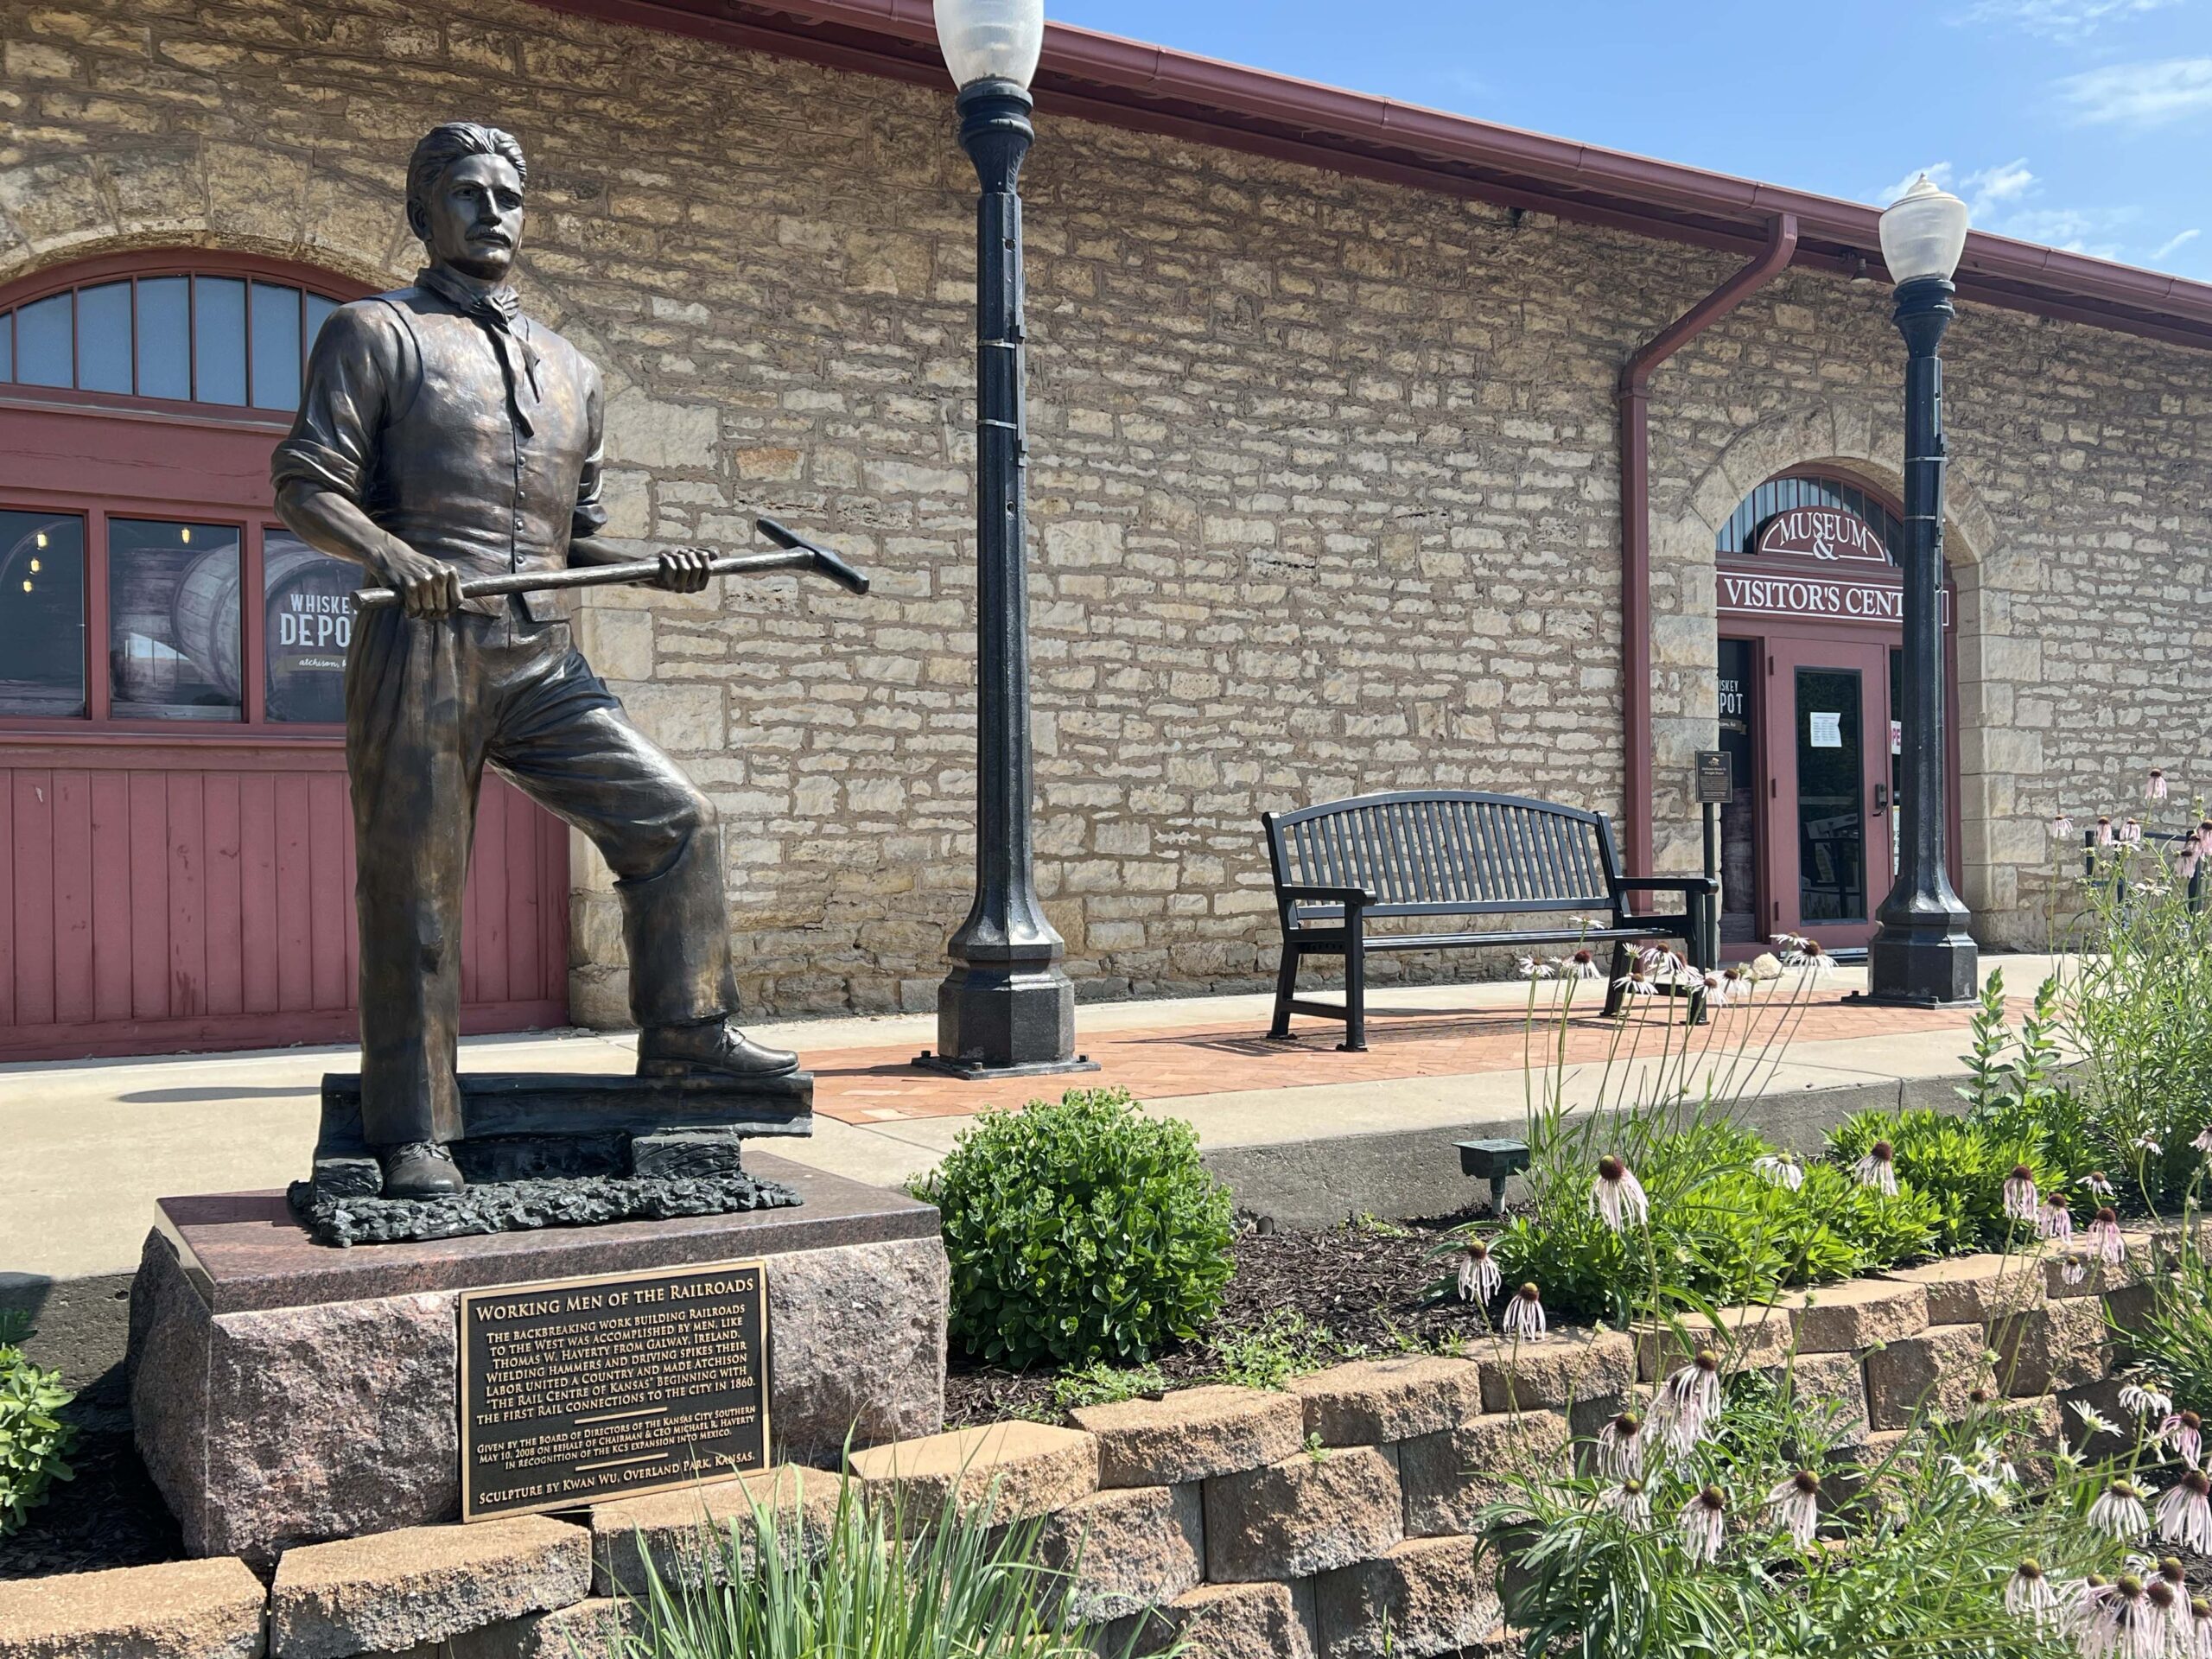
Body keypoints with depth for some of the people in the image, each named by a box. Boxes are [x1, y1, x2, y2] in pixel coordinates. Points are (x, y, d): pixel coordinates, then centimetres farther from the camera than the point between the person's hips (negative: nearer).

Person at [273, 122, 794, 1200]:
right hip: (422, 647, -5)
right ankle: (413, 1135, 6)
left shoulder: (570, 371, 21)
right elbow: (304, 487, -4)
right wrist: (389, 553, -23)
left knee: (673, 819, -3)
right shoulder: (377, 333, 5)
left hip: (541, 657, 5)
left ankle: (686, 1034, 10)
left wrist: (653, 568, 6)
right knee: (413, 890, -2)